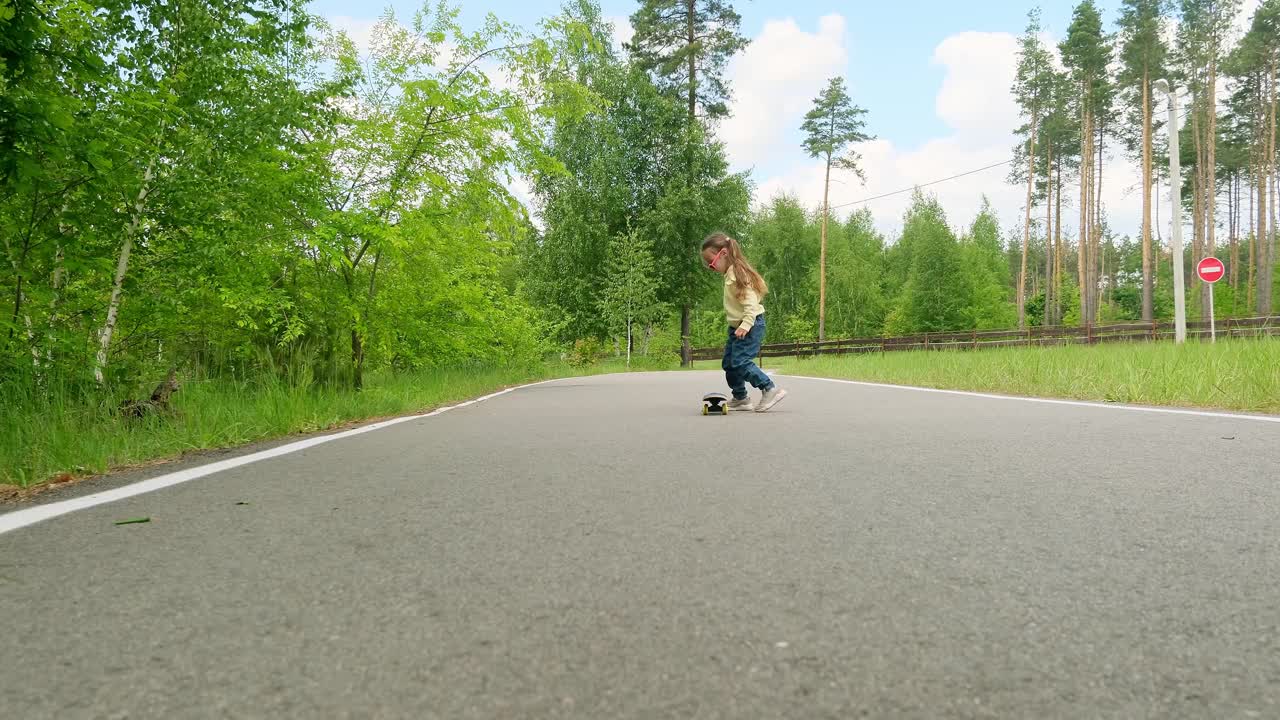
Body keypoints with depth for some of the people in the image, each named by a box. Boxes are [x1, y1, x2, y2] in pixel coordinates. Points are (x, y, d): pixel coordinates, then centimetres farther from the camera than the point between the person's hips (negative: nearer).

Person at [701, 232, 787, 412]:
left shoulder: (738, 273, -18)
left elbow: (750, 302, -26)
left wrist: (745, 325, -33)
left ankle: (770, 389, -14)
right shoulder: (730, 274, 12)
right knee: (729, 363, 12)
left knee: (740, 361, -18)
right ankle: (740, 399, 24)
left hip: (750, 325, -11)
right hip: (737, 326, 11)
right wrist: (738, 326, 15)